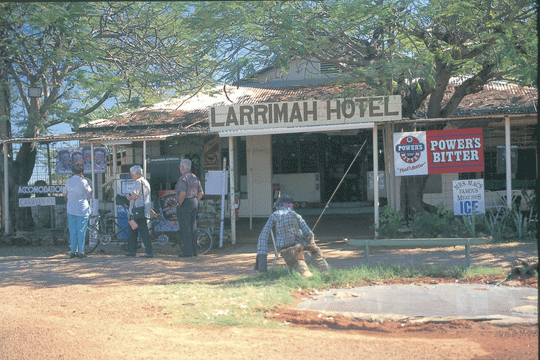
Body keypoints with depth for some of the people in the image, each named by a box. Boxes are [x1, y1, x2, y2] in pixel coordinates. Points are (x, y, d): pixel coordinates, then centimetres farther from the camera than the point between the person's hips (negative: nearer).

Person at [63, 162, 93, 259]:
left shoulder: (68, 181, 4)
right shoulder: (83, 181, -11)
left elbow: (65, 194, 15)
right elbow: (89, 193, 2)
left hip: (71, 209, 4)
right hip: (82, 209, -4)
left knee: (72, 231, 9)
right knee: (81, 231, 1)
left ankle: (73, 251, 9)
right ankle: (81, 251, 0)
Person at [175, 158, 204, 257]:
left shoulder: (183, 178, -14)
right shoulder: (195, 177, 13)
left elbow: (182, 194, -24)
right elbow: (201, 192, 14)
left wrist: (179, 204, -12)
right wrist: (196, 202, 15)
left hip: (185, 204, -8)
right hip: (194, 203, 8)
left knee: (185, 229, -4)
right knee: (193, 228, 13)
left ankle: (188, 252, -4)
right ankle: (195, 250, 17)